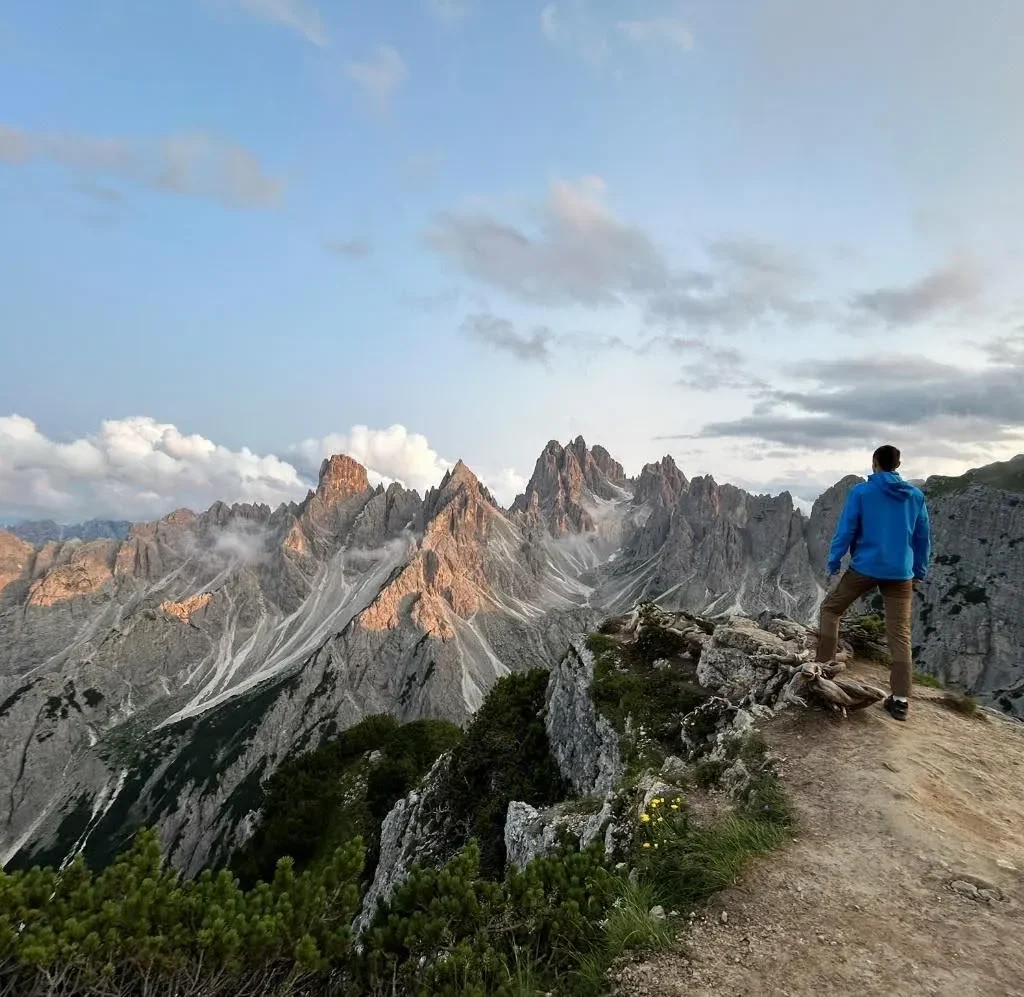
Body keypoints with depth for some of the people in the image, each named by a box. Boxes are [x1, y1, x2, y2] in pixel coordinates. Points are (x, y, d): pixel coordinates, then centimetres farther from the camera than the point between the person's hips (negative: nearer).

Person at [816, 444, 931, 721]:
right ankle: (901, 699, 5)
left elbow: (845, 531, -7)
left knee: (830, 609, 17)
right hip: (901, 573, 3)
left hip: (864, 568, -3)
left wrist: (833, 568, -3)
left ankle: (823, 666, 12)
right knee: (900, 635, 6)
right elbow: (923, 538, 11)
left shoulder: (861, 492, -5)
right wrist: (919, 574, 19)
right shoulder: (916, 496, 7)